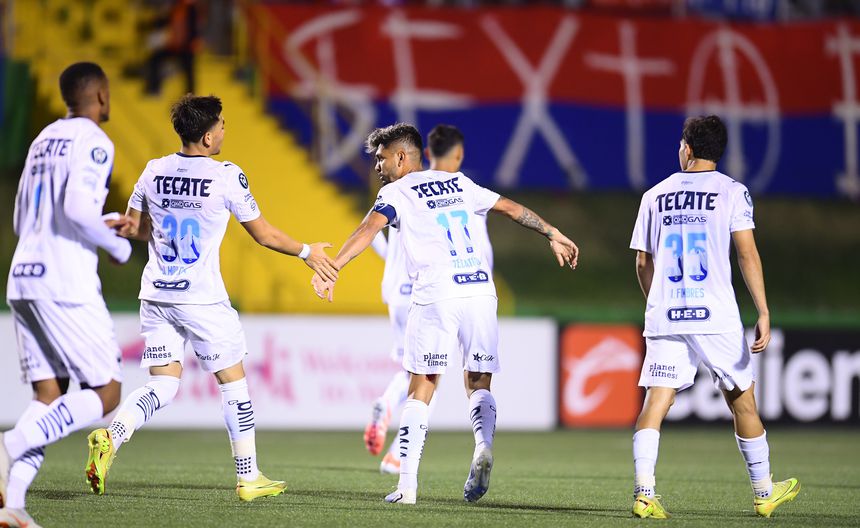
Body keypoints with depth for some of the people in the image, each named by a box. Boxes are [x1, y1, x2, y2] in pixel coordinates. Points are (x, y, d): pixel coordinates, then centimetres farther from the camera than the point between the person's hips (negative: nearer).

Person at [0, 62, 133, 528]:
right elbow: (77, 208, -21)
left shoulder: (44, 139, 20)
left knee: (49, 396, 4)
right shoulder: (93, 141, -5)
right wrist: (117, 246, -3)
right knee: (105, 395, -2)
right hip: (65, 284, -8)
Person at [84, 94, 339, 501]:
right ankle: (248, 478, 14)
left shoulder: (154, 171, 3)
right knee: (233, 381, 10)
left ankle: (111, 437, -21)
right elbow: (264, 235, -2)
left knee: (163, 386, 6)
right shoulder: (226, 176, -10)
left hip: (156, 297, 4)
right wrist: (308, 253, 13)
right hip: (202, 299, -4)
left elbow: (134, 229, 14)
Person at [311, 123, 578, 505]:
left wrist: (331, 269, -21)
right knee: (478, 385, 11)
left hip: (435, 297, -4)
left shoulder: (396, 192, 5)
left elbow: (368, 230, -12)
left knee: (420, 391, 3)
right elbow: (511, 208, 24)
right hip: (481, 290, 4)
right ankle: (483, 445, -19)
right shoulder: (458, 183, 20)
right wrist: (554, 235, 34)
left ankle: (407, 485, -2)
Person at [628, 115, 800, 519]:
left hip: (664, 317, 2)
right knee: (742, 401, 12)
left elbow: (643, 263, 14)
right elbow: (747, 253, -8)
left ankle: (643, 491, -18)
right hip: (715, 316, -2)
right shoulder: (731, 191, 1)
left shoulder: (655, 195, 10)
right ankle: (763, 492, 22)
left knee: (656, 402, -2)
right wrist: (763, 312, -10)